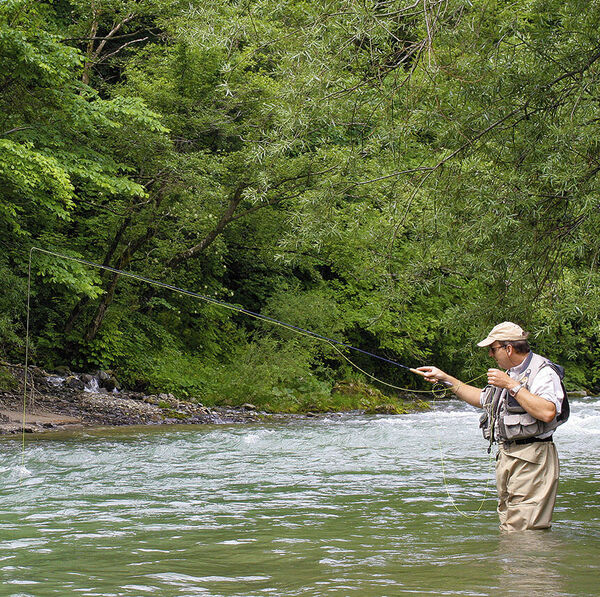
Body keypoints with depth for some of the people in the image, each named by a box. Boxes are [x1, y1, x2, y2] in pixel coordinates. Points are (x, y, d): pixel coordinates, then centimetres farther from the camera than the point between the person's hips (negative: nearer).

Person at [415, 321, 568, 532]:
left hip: (532, 460, -10)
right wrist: (446, 379, 33)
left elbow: (548, 412, -27)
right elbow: (483, 399, 37)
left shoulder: (543, 372, -10)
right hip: (505, 457, 10)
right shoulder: (511, 374, 21)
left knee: (526, 538, -15)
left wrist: (512, 386, -20)